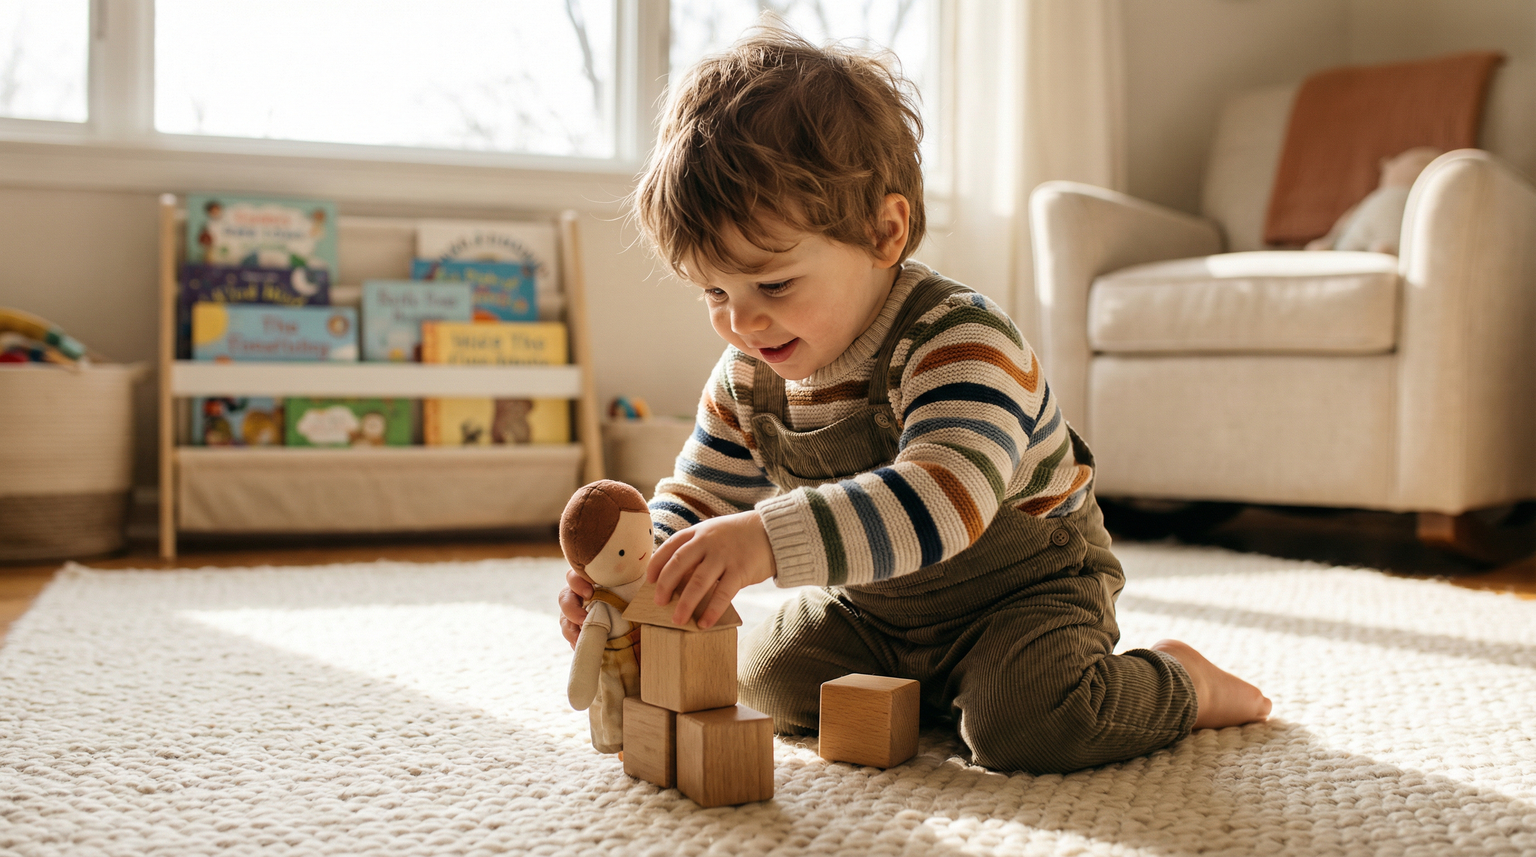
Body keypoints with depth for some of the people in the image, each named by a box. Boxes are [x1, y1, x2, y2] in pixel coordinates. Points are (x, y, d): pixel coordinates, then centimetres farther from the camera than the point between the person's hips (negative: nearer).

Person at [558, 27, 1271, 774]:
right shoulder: (746, 376, -8)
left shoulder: (960, 341, -31)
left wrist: (769, 541, -61)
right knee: (770, 680, -4)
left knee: (1026, 721, -29)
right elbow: (699, 499, 1)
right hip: (873, 604, 7)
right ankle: (939, 685, 18)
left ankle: (1181, 684, 2)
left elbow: (942, 502, -48)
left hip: (1022, 585, -7)